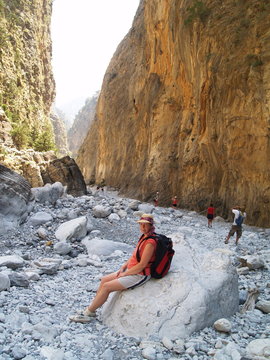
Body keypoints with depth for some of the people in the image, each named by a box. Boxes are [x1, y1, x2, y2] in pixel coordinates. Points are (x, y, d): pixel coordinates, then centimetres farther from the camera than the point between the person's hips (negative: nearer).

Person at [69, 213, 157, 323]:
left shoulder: (150, 242, -23)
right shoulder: (144, 237, 7)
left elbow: (142, 264, -23)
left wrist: (125, 273, -13)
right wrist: (123, 268, 4)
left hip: (140, 276, -9)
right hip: (132, 271, 9)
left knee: (106, 286, -11)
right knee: (104, 279, 8)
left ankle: (87, 314, 1)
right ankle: (91, 309, 15)